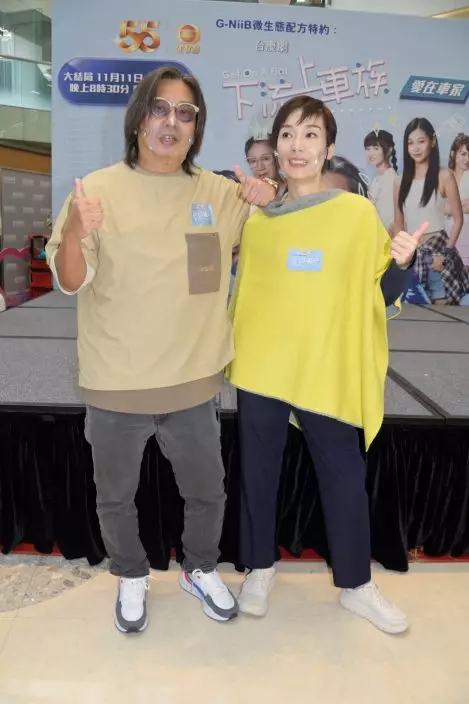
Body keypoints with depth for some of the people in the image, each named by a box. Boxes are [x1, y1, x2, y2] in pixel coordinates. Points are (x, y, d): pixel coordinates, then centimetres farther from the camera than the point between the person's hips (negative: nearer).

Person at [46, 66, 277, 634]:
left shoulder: (219, 192, 1)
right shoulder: (99, 189, -8)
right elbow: (70, 282, -10)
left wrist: (271, 201, -6)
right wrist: (74, 235, -32)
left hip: (192, 381, 2)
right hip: (116, 386, -2)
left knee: (207, 491, 18)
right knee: (115, 497, 17)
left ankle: (200, 570, 47)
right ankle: (131, 577, 46)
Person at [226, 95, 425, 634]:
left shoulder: (358, 212, 0)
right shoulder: (257, 221, 4)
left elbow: (376, 295, -1)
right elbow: (243, 294, 12)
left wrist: (401, 266, -16)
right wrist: (228, 353, 7)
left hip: (328, 372, -1)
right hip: (261, 369, 2)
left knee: (345, 479, 9)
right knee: (258, 474, 12)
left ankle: (355, 584, 30)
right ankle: (260, 569, 34)